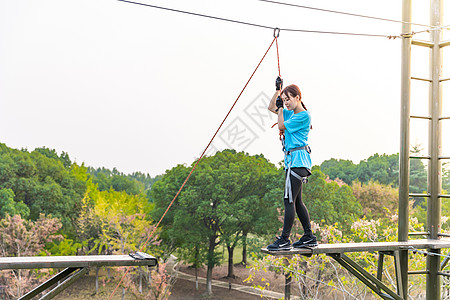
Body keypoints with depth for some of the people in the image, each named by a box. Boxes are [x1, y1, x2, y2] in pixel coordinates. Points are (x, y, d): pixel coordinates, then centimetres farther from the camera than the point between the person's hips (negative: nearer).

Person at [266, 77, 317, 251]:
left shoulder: (303, 115, -9)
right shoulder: (290, 113, 16)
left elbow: (282, 126, -10)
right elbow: (271, 108, 27)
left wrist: (280, 109, 2)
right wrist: (278, 90, 16)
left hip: (298, 160, -10)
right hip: (293, 160, 10)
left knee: (289, 200, -10)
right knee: (296, 201, 11)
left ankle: (284, 240, -8)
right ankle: (309, 238, 17)